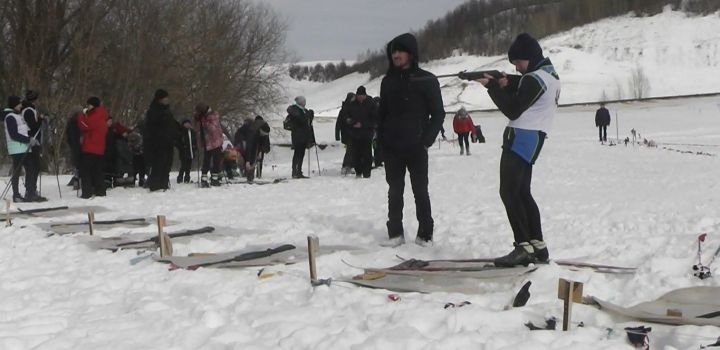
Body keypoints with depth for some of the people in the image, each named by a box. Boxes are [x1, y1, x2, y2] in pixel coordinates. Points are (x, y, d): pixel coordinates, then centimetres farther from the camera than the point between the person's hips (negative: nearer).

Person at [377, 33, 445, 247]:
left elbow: (438, 113, -2)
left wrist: (426, 140, -10)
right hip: (391, 148, 4)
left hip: (416, 147, -4)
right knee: (394, 191, 6)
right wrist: (380, 139, 5)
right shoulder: (388, 81, 10)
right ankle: (395, 233, 11)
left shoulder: (426, 80, -3)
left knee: (420, 191, 2)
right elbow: (382, 113, 15)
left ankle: (425, 234, 9)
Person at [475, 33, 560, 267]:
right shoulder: (549, 74, 15)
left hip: (522, 139, -10)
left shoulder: (535, 79, -16)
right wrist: (508, 83, -1)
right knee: (522, 193, 14)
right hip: (531, 139, 10)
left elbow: (513, 110, -16)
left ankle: (524, 247, -16)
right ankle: (538, 246, 14)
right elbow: (524, 88, 20)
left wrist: (492, 86, -11)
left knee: (509, 192, -12)